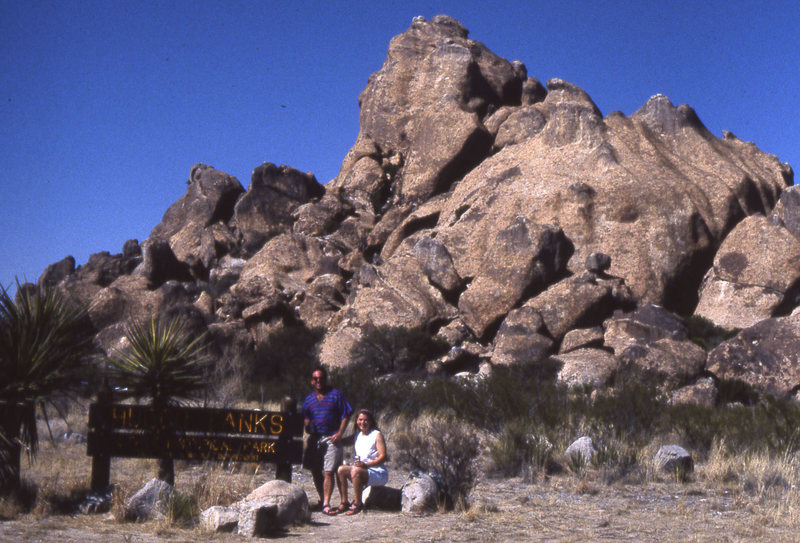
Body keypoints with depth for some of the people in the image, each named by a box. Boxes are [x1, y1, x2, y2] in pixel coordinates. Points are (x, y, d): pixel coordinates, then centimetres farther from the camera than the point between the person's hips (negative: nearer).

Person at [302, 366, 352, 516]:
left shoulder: (335, 395, 3)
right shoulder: (308, 399, 15)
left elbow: (346, 415, 1)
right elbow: (305, 419, 19)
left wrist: (339, 433, -8)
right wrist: (308, 428, -4)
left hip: (331, 439, -4)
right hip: (315, 439, 5)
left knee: (329, 472, -12)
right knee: (315, 472, 7)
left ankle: (326, 504, -14)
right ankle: (322, 500, 23)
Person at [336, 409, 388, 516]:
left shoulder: (377, 435, -6)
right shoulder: (358, 435, 14)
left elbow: (383, 457, -13)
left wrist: (365, 465, -24)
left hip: (378, 474, -7)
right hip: (362, 471, 7)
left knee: (355, 471, -32)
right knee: (341, 469, -12)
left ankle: (357, 504, -23)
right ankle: (344, 502, -8)